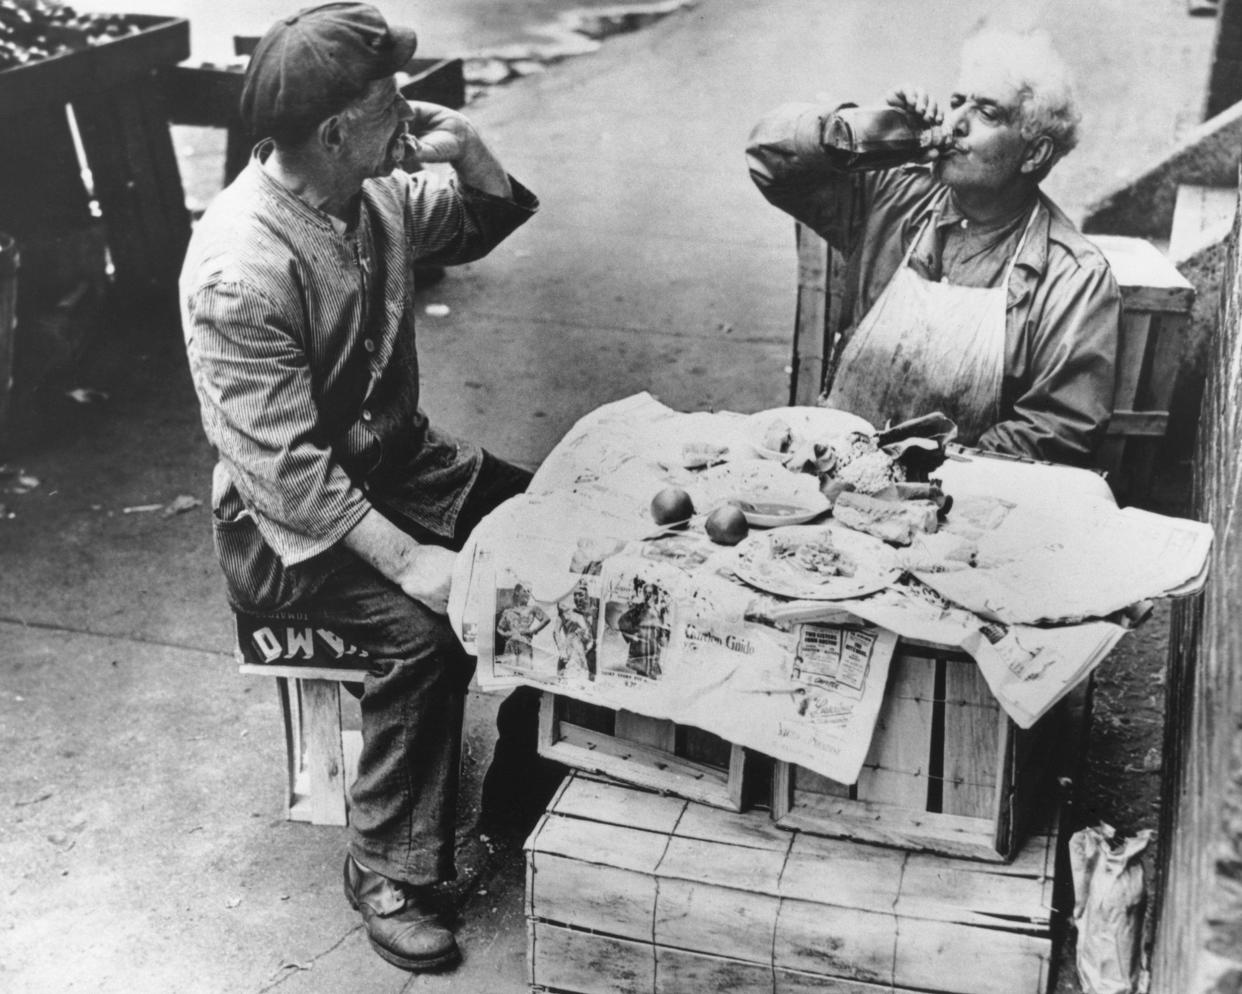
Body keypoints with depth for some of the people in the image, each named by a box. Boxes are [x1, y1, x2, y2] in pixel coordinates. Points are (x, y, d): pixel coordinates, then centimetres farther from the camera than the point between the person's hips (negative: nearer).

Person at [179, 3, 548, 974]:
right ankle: (389, 870, -7)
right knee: (425, 626, -29)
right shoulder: (239, 272, -27)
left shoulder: (375, 193, -4)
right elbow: (286, 466, -28)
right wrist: (407, 560, -31)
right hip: (288, 524, -7)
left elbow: (486, 222, 14)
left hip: (398, 458, 8)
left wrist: (470, 151, -8)